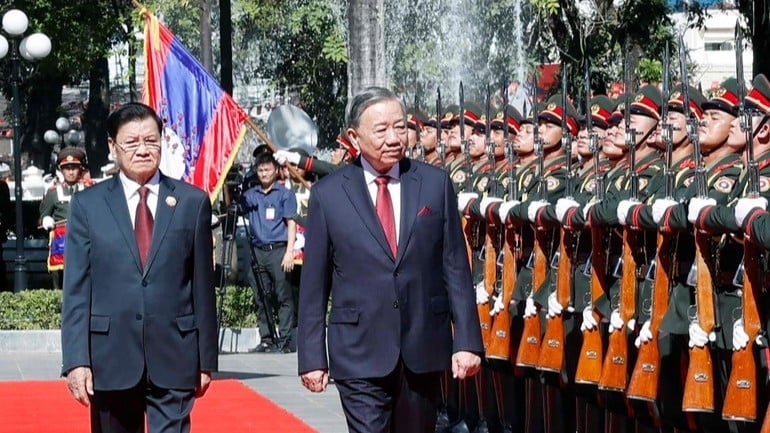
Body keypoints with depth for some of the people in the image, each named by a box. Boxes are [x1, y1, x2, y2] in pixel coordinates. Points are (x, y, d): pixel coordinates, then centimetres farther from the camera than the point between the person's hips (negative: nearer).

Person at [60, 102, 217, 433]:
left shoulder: (193, 202, 6)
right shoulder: (88, 205, 6)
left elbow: (203, 286, 7)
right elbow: (76, 290, 2)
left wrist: (206, 359, 5)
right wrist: (76, 360, -7)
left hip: (174, 358, -1)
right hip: (110, 359, 1)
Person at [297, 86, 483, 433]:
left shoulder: (435, 183, 3)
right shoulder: (328, 194, 0)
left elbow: (455, 268, 4)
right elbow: (313, 284, 3)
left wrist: (466, 340, -1)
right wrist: (312, 357, 0)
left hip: (423, 350, 2)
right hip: (360, 353, -2)